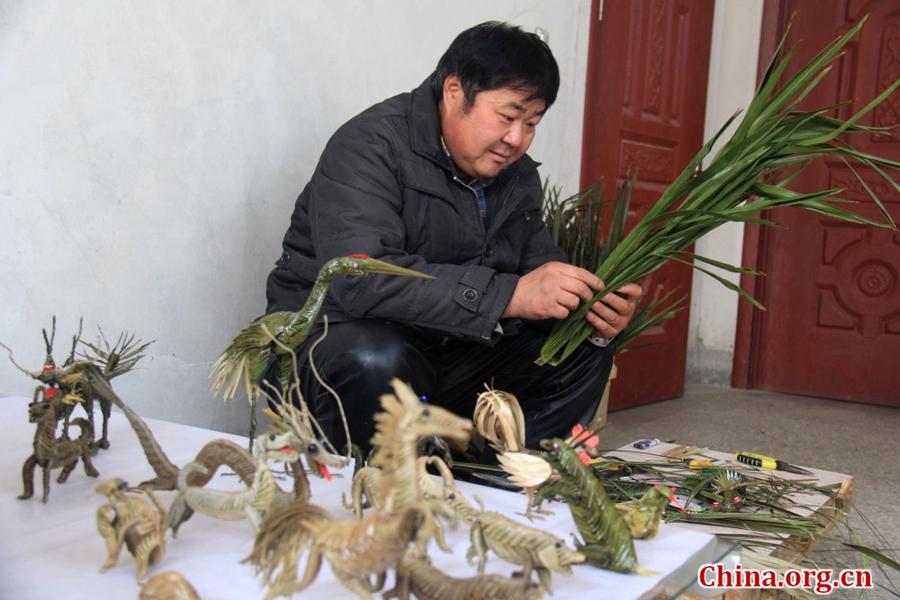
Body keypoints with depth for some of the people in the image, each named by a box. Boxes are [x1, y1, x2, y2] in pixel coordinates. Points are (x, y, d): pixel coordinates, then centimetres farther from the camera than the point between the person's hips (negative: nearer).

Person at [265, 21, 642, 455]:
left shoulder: (519, 177, 6)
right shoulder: (370, 147, -19)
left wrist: (590, 304, -15)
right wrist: (509, 296, -38)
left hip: (449, 350, 7)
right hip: (335, 335, -7)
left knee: (584, 346, 0)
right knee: (377, 363, -40)